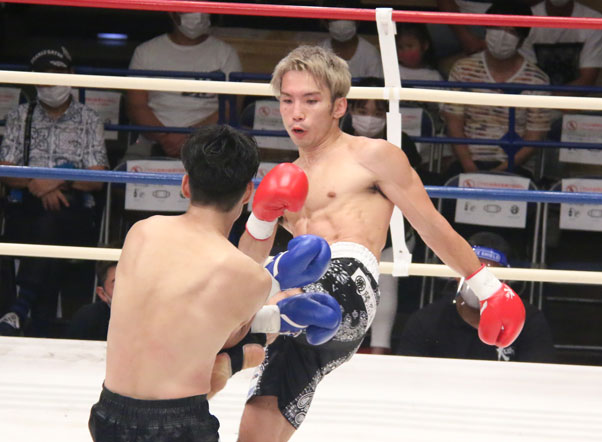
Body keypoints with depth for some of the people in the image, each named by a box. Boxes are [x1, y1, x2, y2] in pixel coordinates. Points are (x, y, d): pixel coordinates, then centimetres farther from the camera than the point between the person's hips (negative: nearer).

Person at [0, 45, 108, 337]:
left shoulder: (89, 121, 12)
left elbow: (96, 180, 3)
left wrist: (59, 181, -15)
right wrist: (35, 184, -14)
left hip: (73, 207, -1)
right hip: (25, 208, 1)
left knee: (51, 222, -36)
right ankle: (41, 327, -39)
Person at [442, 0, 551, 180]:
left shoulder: (536, 80, 0)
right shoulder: (463, 69, 6)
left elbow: (534, 138, -1)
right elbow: (454, 124, 3)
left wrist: (502, 170, -15)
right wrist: (470, 168, -11)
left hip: (514, 166, -2)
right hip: (469, 161, 2)